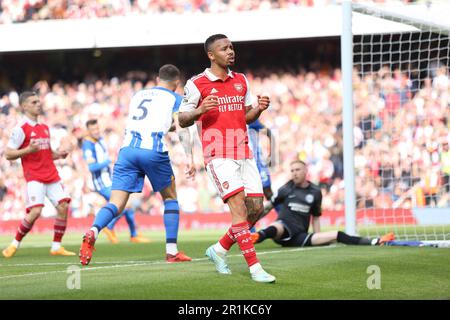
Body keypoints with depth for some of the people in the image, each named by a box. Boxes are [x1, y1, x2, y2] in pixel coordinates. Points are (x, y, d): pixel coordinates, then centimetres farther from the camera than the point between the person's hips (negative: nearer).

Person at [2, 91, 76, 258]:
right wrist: (28, 150, -22)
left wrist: (58, 154, 7)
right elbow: (8, 154, -8)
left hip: (51, 175, 7)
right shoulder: (21, 129, -5)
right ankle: (15, 244, 0)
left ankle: (56, 246, 2)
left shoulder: (44, 128, 18)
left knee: (63, 206, -7)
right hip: (34, 177, -7)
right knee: (35, 211, -18)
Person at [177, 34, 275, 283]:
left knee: (256, 208, 2)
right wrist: (200, 110, -18)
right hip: (218, 154, -6)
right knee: (239, 206, -17)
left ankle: (220, 250, 22)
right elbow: (182, 120, 2)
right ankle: (254, 267, -18)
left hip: (243, 152, 6)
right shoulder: (197, 84, -2)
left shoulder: (241, 81, 15)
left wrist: (259, 108, 1)